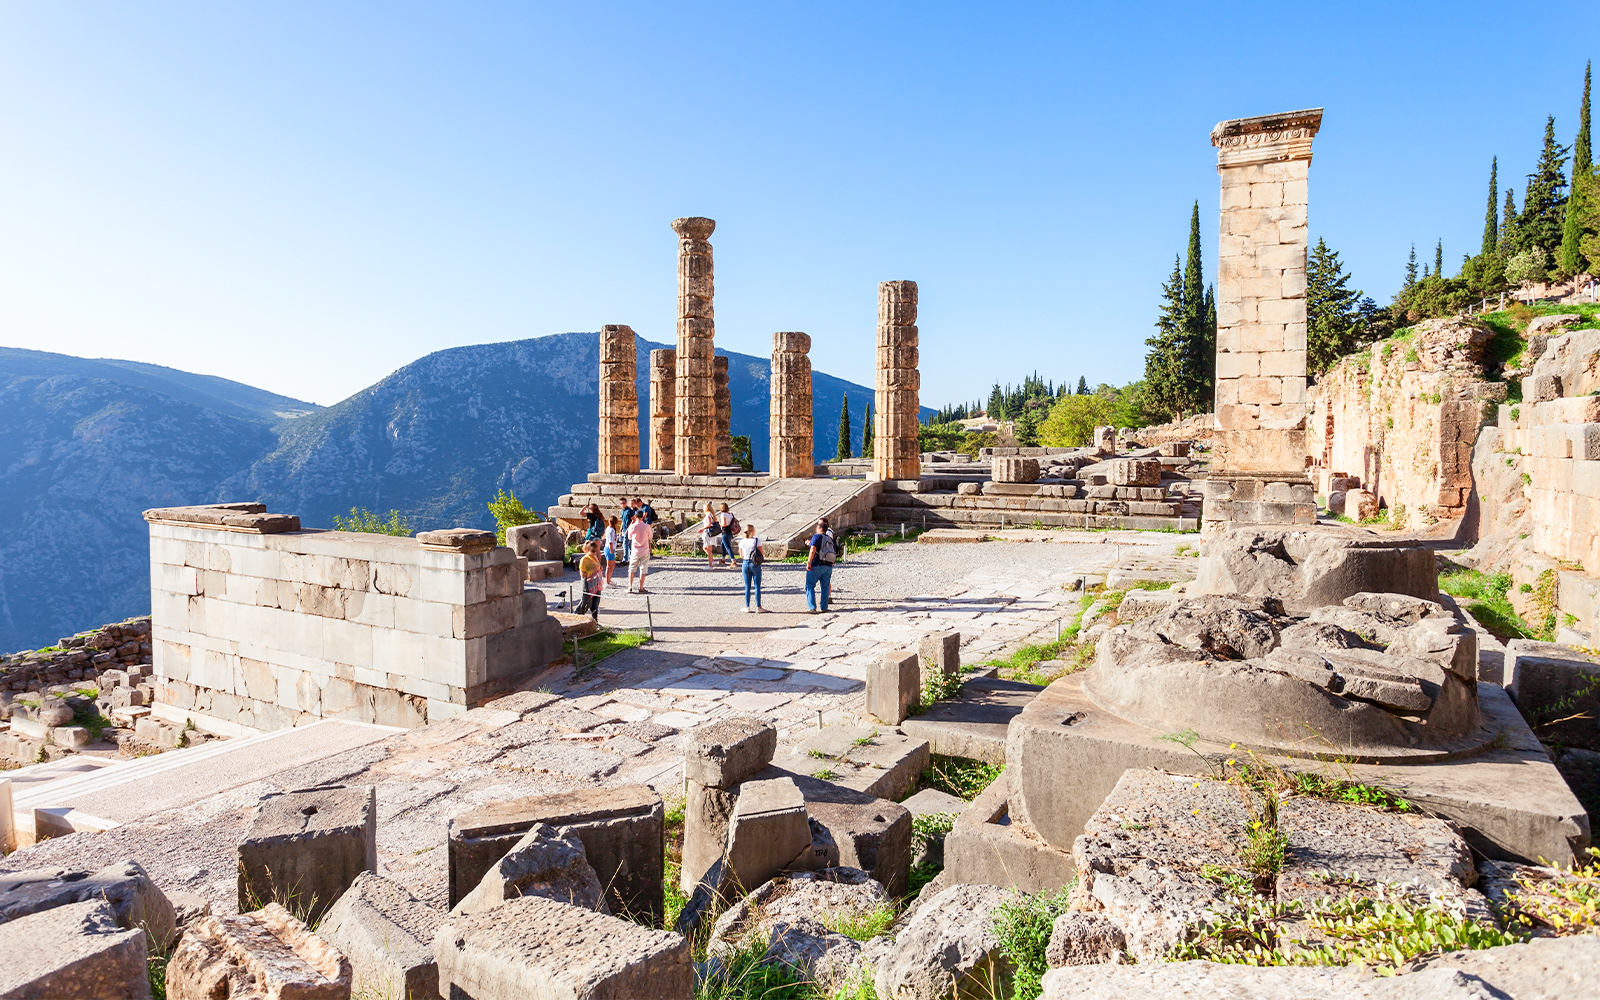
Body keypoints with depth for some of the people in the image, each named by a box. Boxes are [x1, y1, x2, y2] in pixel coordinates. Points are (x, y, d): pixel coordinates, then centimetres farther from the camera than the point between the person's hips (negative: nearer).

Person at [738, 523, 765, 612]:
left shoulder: (741, 542, 0)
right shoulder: (757, 540, -10)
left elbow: (741, 556, 7)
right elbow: (761, 554, -7)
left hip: (745, 563, 3)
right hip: (755, 564, -3)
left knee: (747, 586, 10)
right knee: (757, 586, 5)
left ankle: (747, 607, 12)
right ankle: (758, 607, 7)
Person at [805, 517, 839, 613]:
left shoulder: (817, 537, -6)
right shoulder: (830, 539, 13)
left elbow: (813, 550, -18)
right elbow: (834, 553, 15)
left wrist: (808, 562, -18)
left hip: (816, 565, -6)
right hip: (828, 566, 6)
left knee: (810, 586, 2)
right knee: (825, 587, 12)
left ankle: (812, 607, -6)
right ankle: (824, 607, 12)